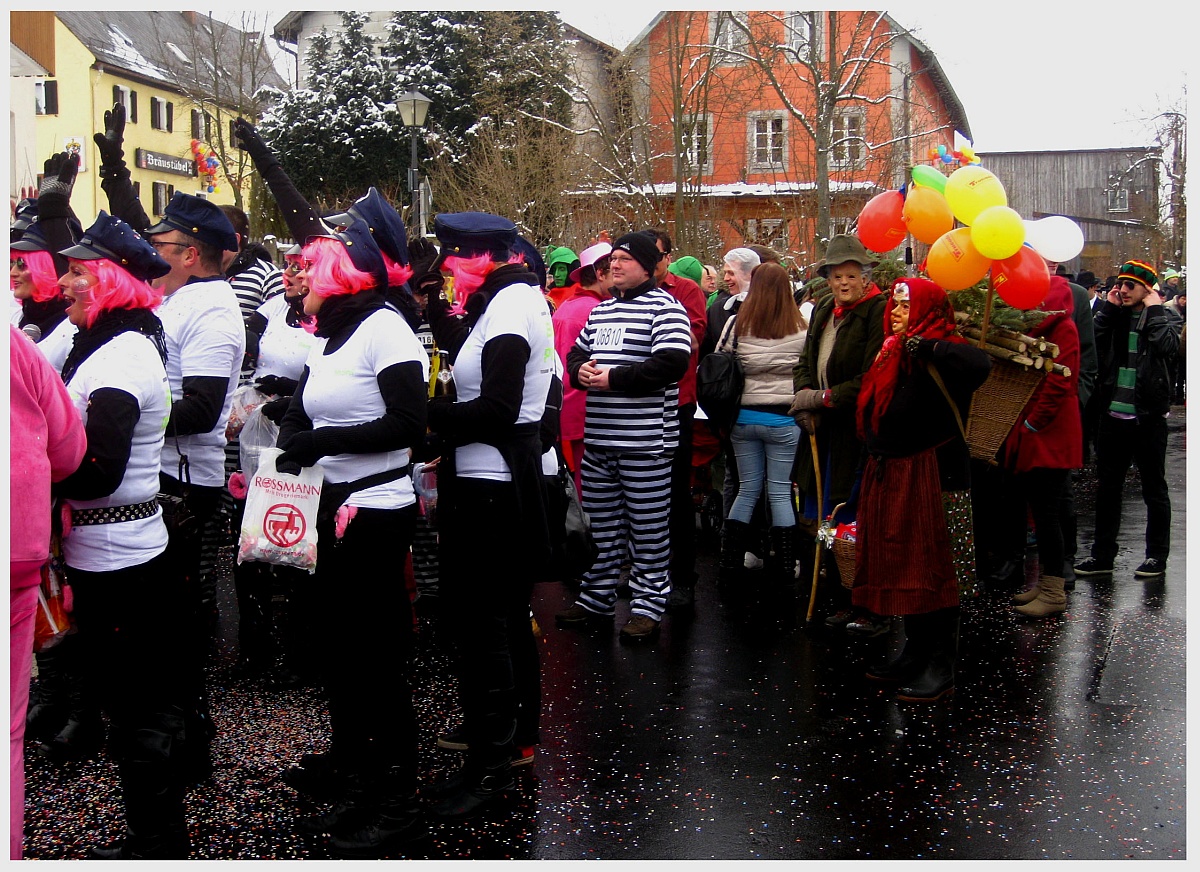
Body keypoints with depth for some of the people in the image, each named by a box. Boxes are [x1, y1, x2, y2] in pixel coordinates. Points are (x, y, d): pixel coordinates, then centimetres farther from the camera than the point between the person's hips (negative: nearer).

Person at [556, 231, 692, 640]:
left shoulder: (664, 306, -8)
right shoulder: (601, 310, 17)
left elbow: (672, 363, -20)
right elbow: (576, 353, 23)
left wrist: (613, 379, -18)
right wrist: (580, 370, -2)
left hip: (645, 441, -7)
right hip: (597, 438, 8)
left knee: (648, 529, 2)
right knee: (601, 525, 16)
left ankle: (648, 606, 13)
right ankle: (597, 599, 27)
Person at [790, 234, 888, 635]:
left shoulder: (879, 311, -10)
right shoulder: (823, 310, 14)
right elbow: (805, 363, 18)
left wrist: (823, 398, -13)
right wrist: (804, 398, -1)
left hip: (859, 432, -7)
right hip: (825, 433, 7)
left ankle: (871, 610, 10)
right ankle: (842, 601, 23)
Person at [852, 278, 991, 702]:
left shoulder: (940, 355, -13)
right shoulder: (893, 353, 13)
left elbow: (979, 363, -37)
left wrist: (924, 345, -28)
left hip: (932, 478, -9)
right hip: (891, 477, 9)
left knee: (934, 570, -2)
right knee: (901, 567, 14)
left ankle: (941, 667, 7)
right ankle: (915, 651, 27)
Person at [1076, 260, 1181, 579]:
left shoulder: (1162, 318, 0)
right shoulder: (1114, 317, 9)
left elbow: (1168, 346, -21)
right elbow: (1093, 344, -7)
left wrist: (1154, 309, -12)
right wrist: (1108, 308, -4)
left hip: (1147, 418, -4)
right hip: (1113, 415, 4)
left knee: (1154, 488, 6)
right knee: (1107, 487, 10)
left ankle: (1157, 556, 16)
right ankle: (1102, 555, 18)